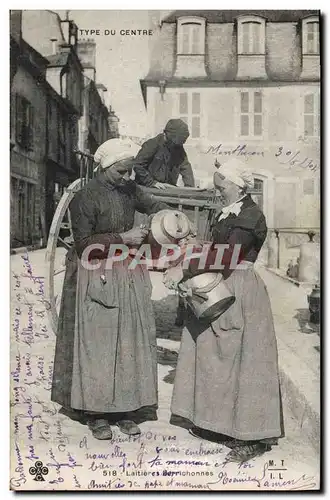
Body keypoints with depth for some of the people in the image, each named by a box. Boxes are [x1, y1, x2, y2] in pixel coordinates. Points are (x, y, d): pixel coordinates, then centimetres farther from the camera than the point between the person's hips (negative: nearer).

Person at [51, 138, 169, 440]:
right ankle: (96, 413, 14)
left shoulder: (128, 189, 5)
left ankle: (124, 409, 20)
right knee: (97, 343, 1)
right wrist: (123, 238, -19)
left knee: (130, 341, 8)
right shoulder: (86, 197, -12)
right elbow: (83, 243, -14)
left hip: (129, 276, 6)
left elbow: (150, 204, 19)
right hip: (99, 278, -6)